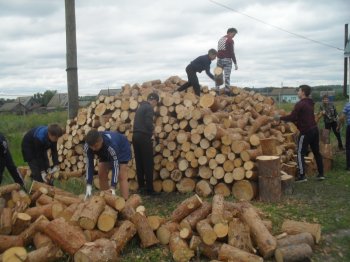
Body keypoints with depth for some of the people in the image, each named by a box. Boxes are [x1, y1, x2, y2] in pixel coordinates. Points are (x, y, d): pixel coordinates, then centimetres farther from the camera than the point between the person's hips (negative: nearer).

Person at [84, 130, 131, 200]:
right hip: (105, 153, 6)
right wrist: (89, 185, -30)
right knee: (101, 175, 0)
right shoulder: (87, 146, -30)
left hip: (122, 150, -5)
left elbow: (115, 166, -41)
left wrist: (113, 188, -44)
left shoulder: (111, 144, -45)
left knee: (122, 177, -16)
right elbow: (89, 165, -23)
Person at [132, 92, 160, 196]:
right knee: (148, 164, -3)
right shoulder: (149, 108, -8)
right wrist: (152, 129, 2)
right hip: (144, 137, -8)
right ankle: (149, 189, -1)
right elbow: (148, 124, -18)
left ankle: (141, 187, 18)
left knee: (139, 164, 11)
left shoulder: (140, 107, 19)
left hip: (136, 136, 8)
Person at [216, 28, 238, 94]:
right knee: (227, 76, -6)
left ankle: (217, 90, 5)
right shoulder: (230, 40, -9)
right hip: (227, 60, -6)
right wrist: (235, 63, -12)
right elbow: (232, 53, -14)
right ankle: (227, 91, -8)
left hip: (219, 59, 6)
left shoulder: (220, 39, 16)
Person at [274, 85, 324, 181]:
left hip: (306, 131, -9)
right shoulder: (310, 103, 14)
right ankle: (321, 174, 21)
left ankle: (302, 176, 0)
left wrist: (280, 118, -8)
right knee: (316, 152, 15)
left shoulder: (300, 104, -15)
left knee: (300, 153, -1)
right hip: (314, 129, 9)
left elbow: (292, 117, -19)